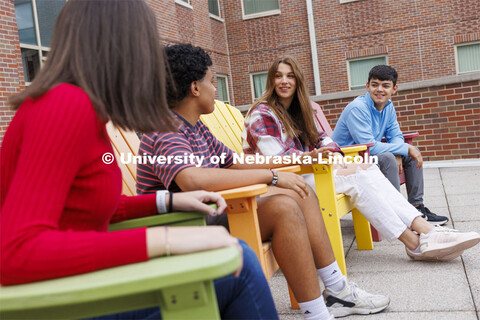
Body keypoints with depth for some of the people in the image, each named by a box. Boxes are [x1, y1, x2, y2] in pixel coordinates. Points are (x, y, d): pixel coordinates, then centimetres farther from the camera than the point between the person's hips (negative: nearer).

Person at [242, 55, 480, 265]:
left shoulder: (300, 108, 19)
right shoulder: (262, 114, -8)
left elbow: (321, 138, 18)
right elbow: (276, 157, -16)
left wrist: (335, 155, -7)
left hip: (308, 169, 8)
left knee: (368, 170, -17)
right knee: (356, 177, -25)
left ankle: (426, 230, -26)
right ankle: (414, 244, -23)